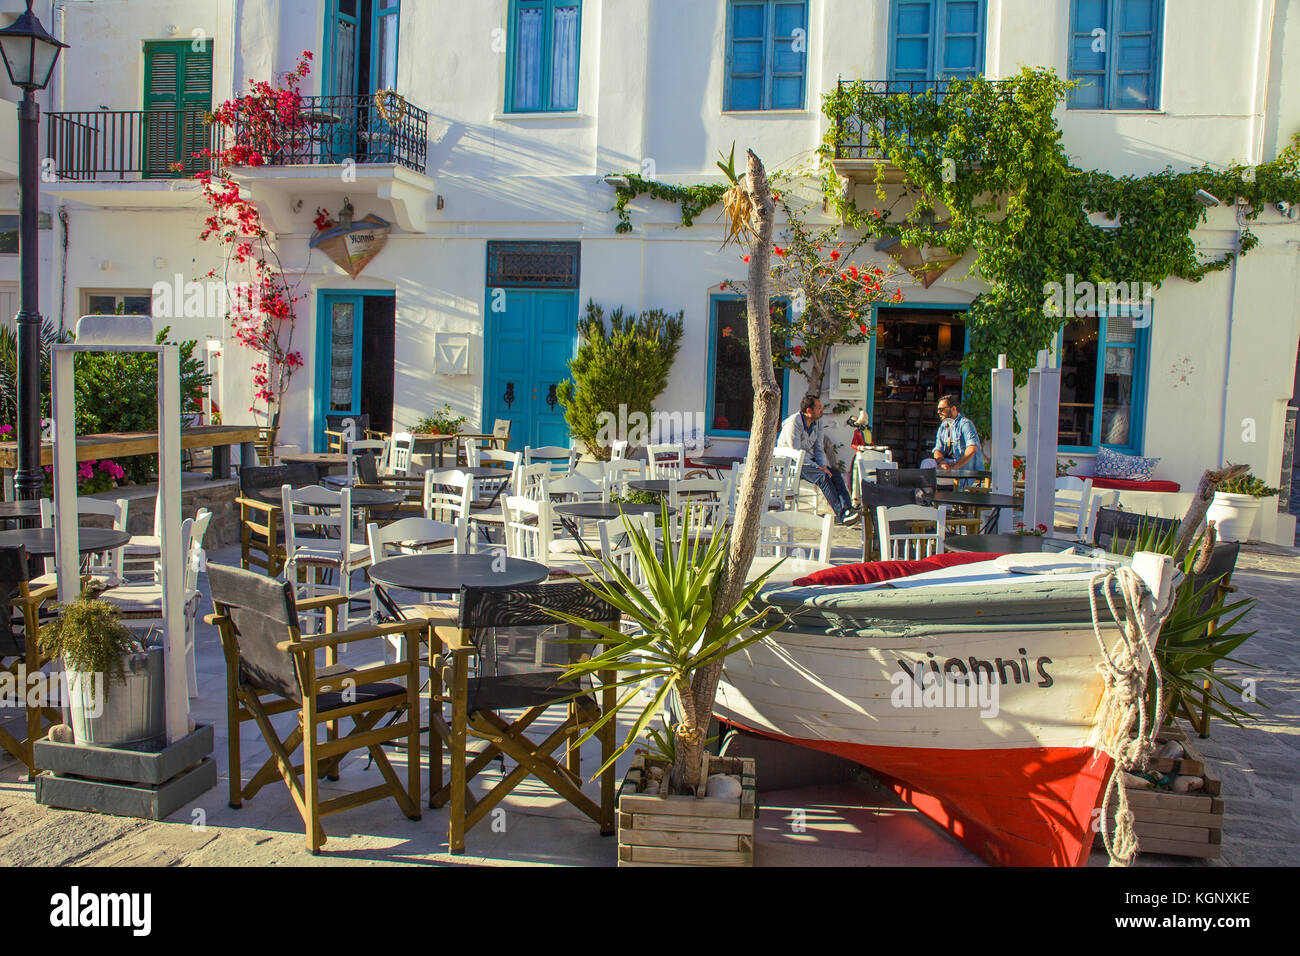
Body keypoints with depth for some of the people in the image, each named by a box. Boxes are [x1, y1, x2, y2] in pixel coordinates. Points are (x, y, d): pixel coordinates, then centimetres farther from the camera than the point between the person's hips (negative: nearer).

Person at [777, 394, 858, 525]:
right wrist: (817, 467, -23)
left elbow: (818, 449, 9)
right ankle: (841, 514, -33)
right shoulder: (793, 423, -18)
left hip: (809, 459, 8)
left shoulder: (817, 422, 6)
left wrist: (823, 466, -10)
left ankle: (846, 508, -29)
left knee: (835, 474, -16)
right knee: (823, 476, -29)